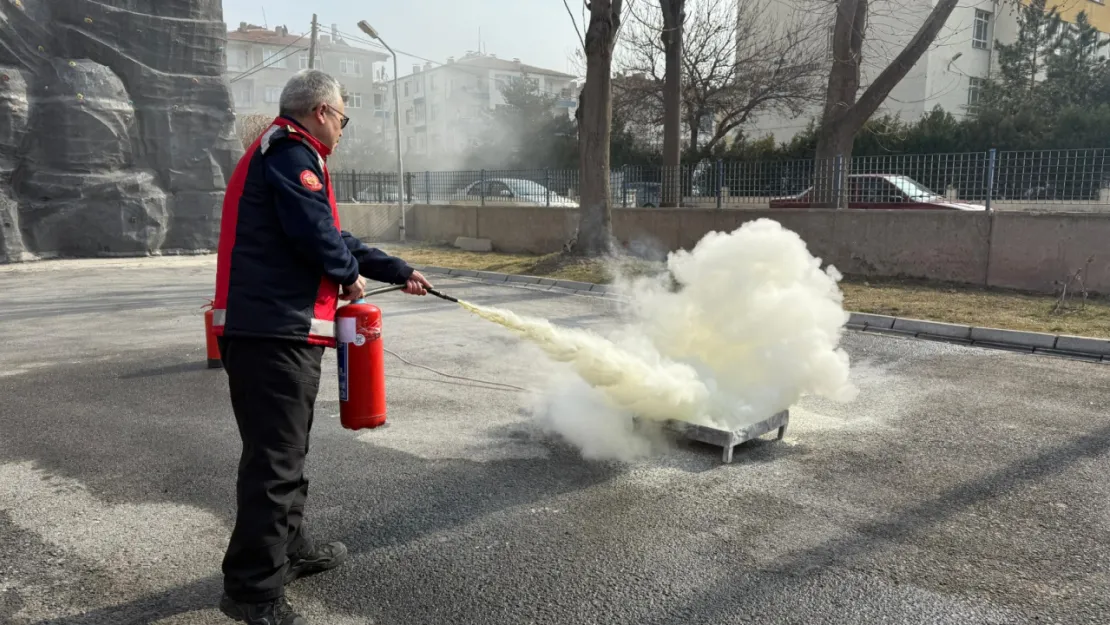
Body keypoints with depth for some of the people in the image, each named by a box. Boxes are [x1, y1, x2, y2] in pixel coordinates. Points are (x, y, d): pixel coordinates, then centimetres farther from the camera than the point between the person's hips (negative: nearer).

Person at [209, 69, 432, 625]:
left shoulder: (287, 154, 24)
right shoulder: (290, 152, -10)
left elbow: (335, 236, 27)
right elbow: (315, 233, -21)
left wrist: (398, 271, 28)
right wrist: (349, 275, -1)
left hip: (276, 330, 11)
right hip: (275, 332, -11)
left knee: (286, 452, 21)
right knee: (275, 459, -6)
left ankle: (291, 548, 36)